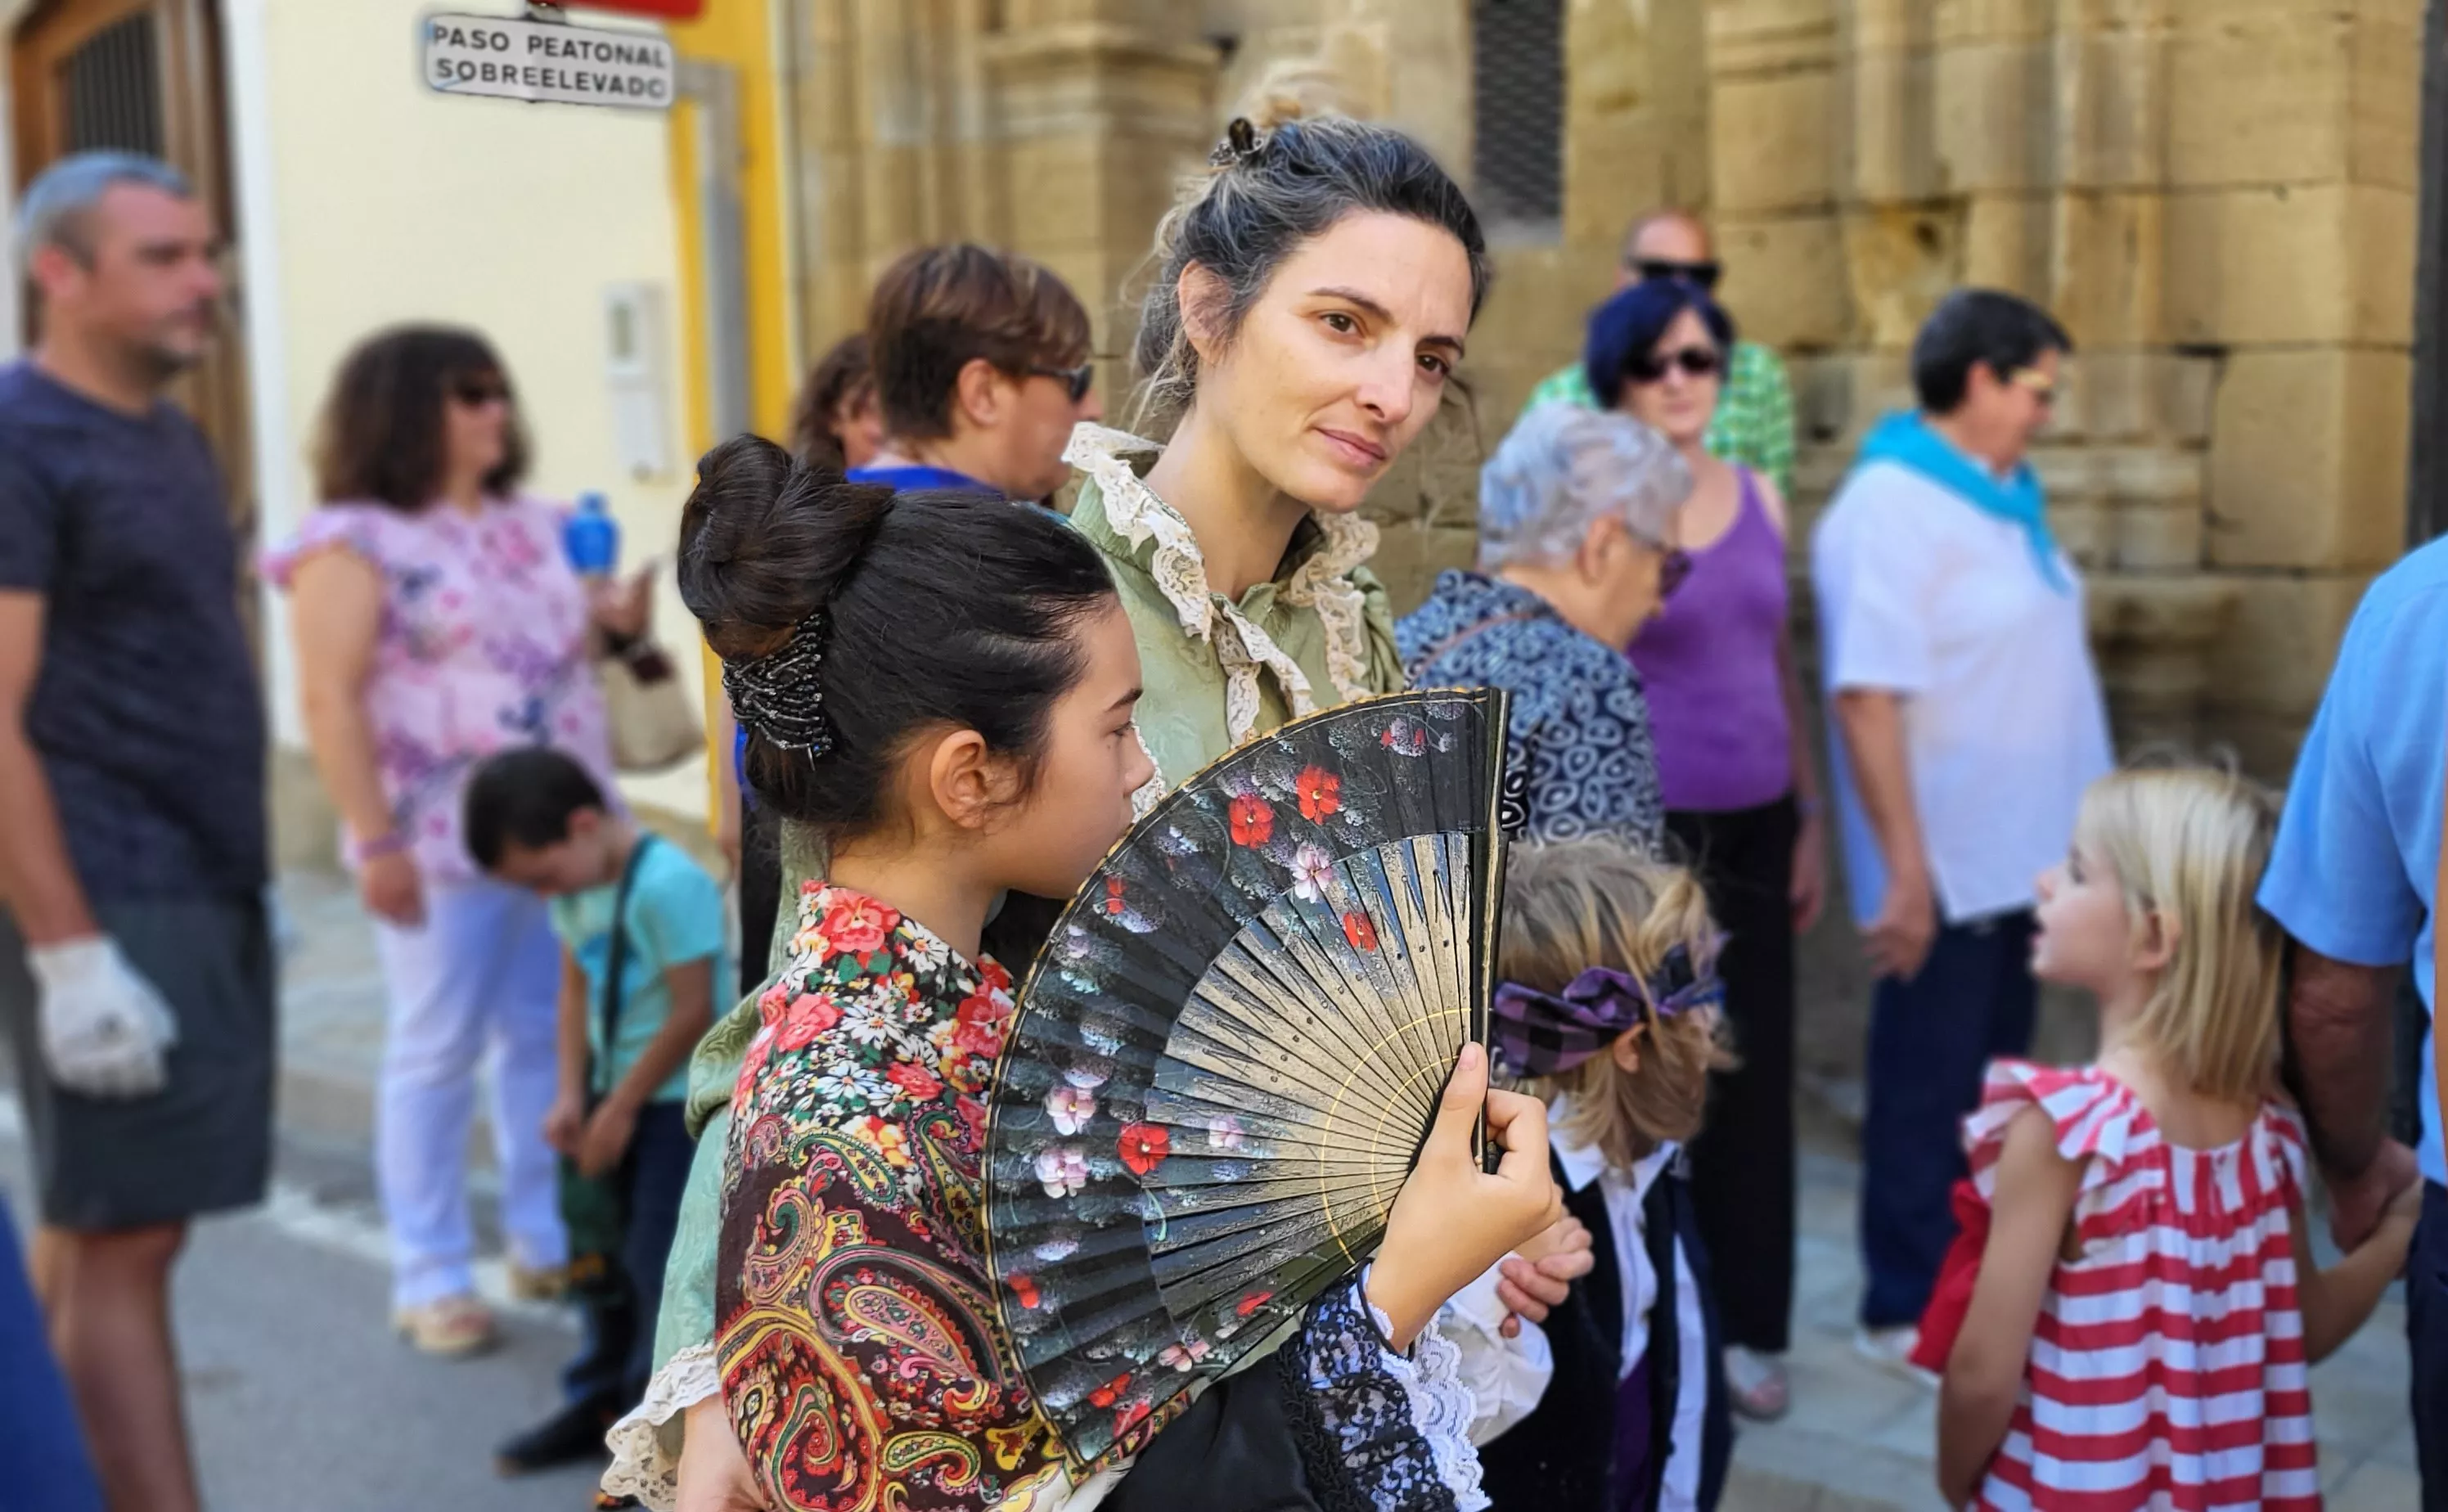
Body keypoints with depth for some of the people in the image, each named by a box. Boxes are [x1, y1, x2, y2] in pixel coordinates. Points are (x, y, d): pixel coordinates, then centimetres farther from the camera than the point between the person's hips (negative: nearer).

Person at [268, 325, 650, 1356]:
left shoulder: (535, 526, 14)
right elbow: (332, 700, -11)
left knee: (552, 1041, 10)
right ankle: (430, 1279, 10)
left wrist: (617, 620, 1)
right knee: (435, 1056, 1)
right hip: (441, 844, -6)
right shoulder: (355, 542, -6)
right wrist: (375, 841, -17)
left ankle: (550, 1242, 23)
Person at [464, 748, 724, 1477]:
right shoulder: (577, 893, 5)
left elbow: (694, 1011, -22)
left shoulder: (668, 885, -23)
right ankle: (601, 1401, 31)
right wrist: (572, 1095, -2)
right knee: (604, 1251, 16)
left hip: (684, 1099, -9)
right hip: (619, 1093, 9)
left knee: (659, 1258, -5)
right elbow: (578, 991, 9)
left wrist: (622, 1107, -14)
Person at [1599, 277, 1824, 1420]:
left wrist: (1810, 818, 13)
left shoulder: (1758, 498, 9)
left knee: (1755, 1082, 10)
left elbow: (1780, 664, 15)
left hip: (1752, 830, 5)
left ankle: (1750, 1327, 26)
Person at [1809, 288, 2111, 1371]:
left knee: (1993, 1086, 19)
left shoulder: (2002, 497, 10)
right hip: (1946, 868, -9)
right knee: (1928, 1096, 4)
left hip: (2018, 856, 9)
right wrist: (1905, 873, -25)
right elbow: (1866, 697, -23)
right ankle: (1908, 1308, 18)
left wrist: (2081, 837, 13)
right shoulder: (1892, 508, -17)